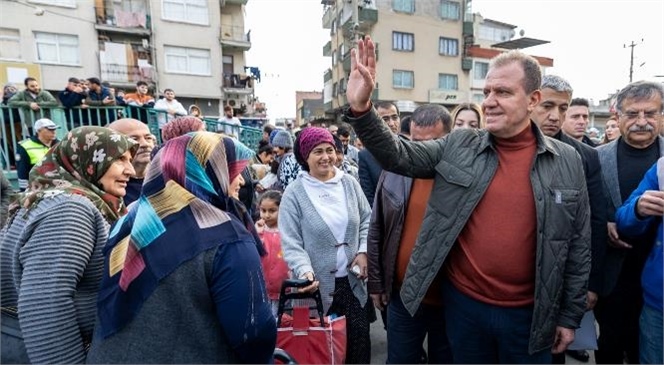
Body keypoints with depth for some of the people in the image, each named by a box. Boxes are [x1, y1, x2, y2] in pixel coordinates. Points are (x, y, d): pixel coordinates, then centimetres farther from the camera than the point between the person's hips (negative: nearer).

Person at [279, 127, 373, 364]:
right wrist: (305, 271, -25)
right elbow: (290, 242, -11)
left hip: (353, 281, 3)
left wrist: (364, 251, -4)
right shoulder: (294, 193, -8)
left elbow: (366, 219, 9)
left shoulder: (349, 183, 3)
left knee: (360, 340, 15)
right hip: (319, 286, -3)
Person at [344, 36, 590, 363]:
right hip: (463, 303, 1)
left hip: (529, 313, 0)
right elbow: (398, 156, -10)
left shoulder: (567, 162, -4)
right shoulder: (458, 147, -5)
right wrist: (360, 109, -25)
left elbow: (578, 245, 1)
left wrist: (570, 315, 5)